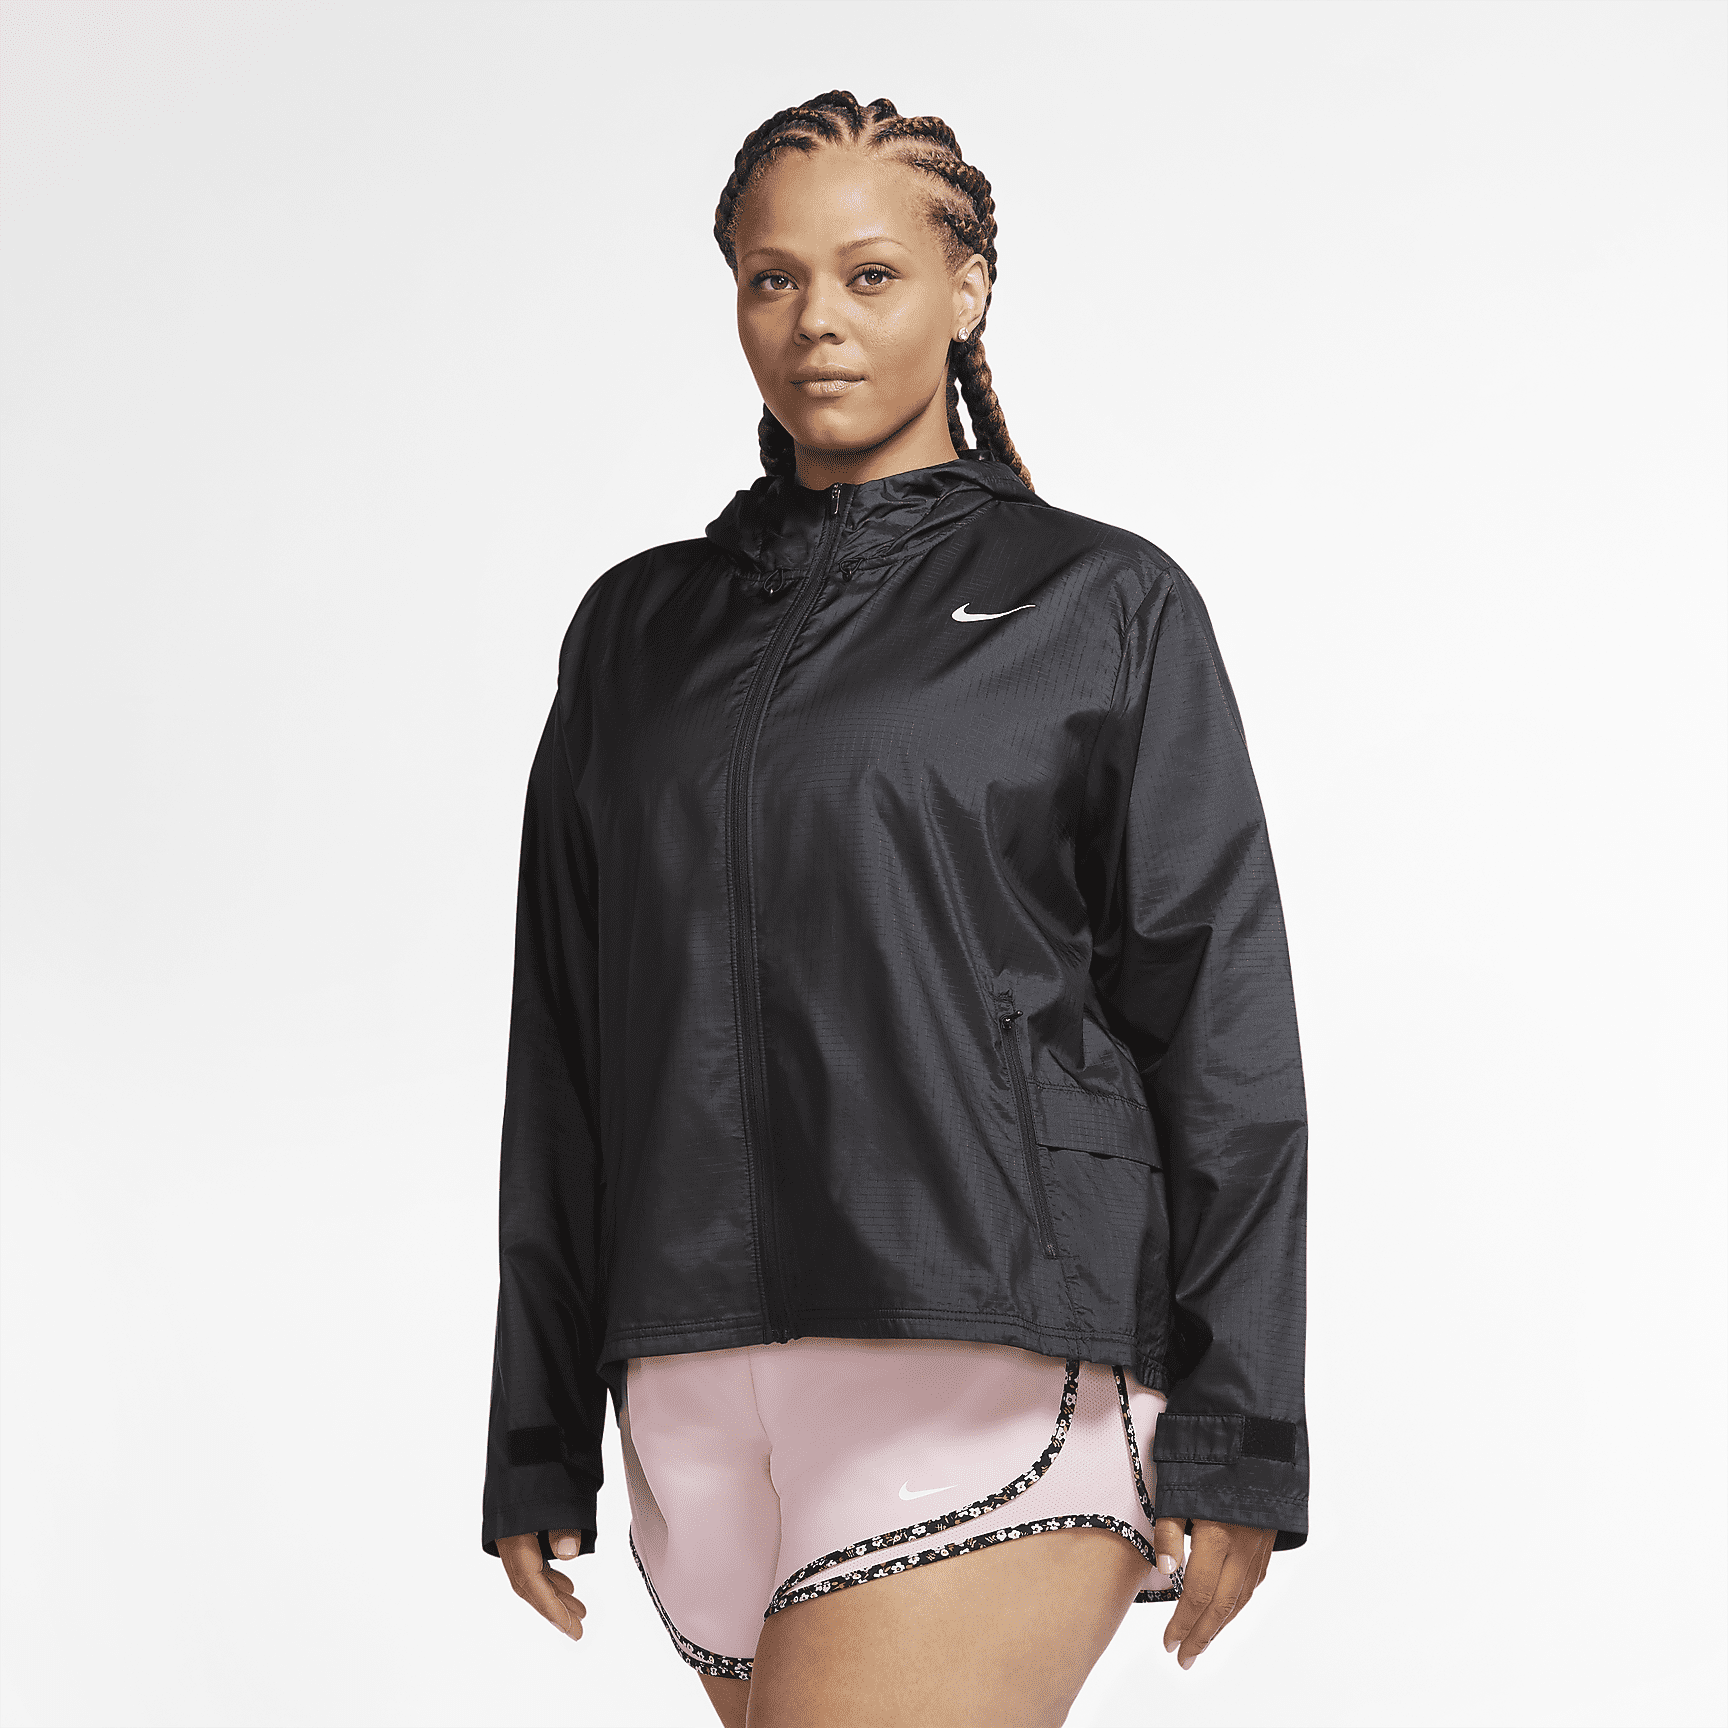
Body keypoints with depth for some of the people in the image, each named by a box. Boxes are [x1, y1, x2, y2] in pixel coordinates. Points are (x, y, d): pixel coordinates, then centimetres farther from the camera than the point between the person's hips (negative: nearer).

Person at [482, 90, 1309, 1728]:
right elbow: (564, 1050, 16)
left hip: (997, 1360, -4)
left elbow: (1222, 1032, 1)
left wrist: (1236, 1435, -6)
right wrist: (536, 1436, 13)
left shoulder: (1102, 606, 6)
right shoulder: (638, 627, 16)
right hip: (703, 1383, 4)